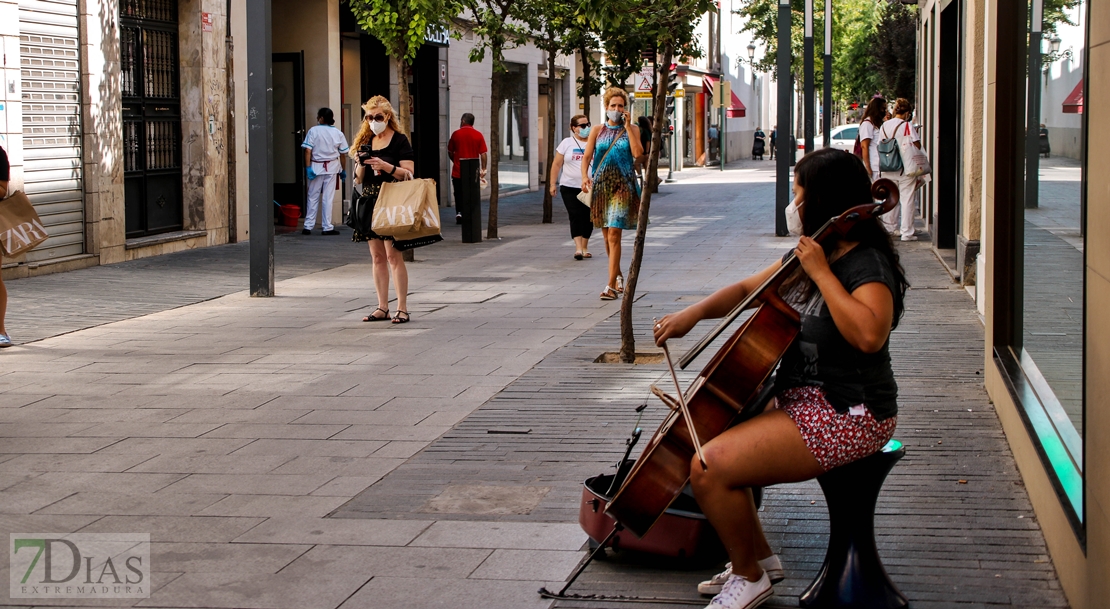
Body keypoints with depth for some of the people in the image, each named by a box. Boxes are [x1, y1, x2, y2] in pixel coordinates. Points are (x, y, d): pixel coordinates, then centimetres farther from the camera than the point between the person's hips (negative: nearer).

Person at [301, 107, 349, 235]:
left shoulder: (313, 131, -6)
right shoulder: (338, 133, 1)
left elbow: (308, 150, -13)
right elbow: (344, 153, 2)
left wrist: (308, 167, -13)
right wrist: (343, 170, 12)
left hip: (316, 167, -1)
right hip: (332, 167, 1)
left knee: (313, 197, 6)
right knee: (328, 198, 4)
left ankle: (308, 227, 6)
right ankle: (327, 227, 5)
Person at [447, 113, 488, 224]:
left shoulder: (456, 134, -3)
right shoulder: (478, 135, -2)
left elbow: (450, 152, 6)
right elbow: (483, 154, -5)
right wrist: (484, 169, 0)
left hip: (458, 171, -1)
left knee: (459, 194, 8)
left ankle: (459, 212, -8)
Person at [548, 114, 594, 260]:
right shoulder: (566, 143, 4)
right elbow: (557, 164, 5)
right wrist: (552, 183, 0)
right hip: (570, 187, -2)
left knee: (588, 218, 6)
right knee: (575, 216, -12)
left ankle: (585, 248, 19)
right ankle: (578, 248, -17)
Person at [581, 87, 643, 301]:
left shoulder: (632, 129, 5)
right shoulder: (597, 130, 9)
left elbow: (637, 153, -11)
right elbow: (586, 156, 4)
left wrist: (627, 126, -9)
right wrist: (585, 176, -14)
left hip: (623, 185, -3)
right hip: (601, 185, 3)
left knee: (614, 235, -13)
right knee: (606, 235, 12)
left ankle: (611, 286, -15)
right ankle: (618, 275, 33)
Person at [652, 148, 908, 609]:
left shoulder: (867, 266, -18)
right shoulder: (805, 257, 11)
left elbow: (869, 335, -37)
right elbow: (747, 290, 23)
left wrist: (821, 273, -28)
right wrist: (694, 313, 6)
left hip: (846, 416, -11)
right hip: (801, 398, 11)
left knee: (710, 467, -20)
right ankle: (758, 555, 21)